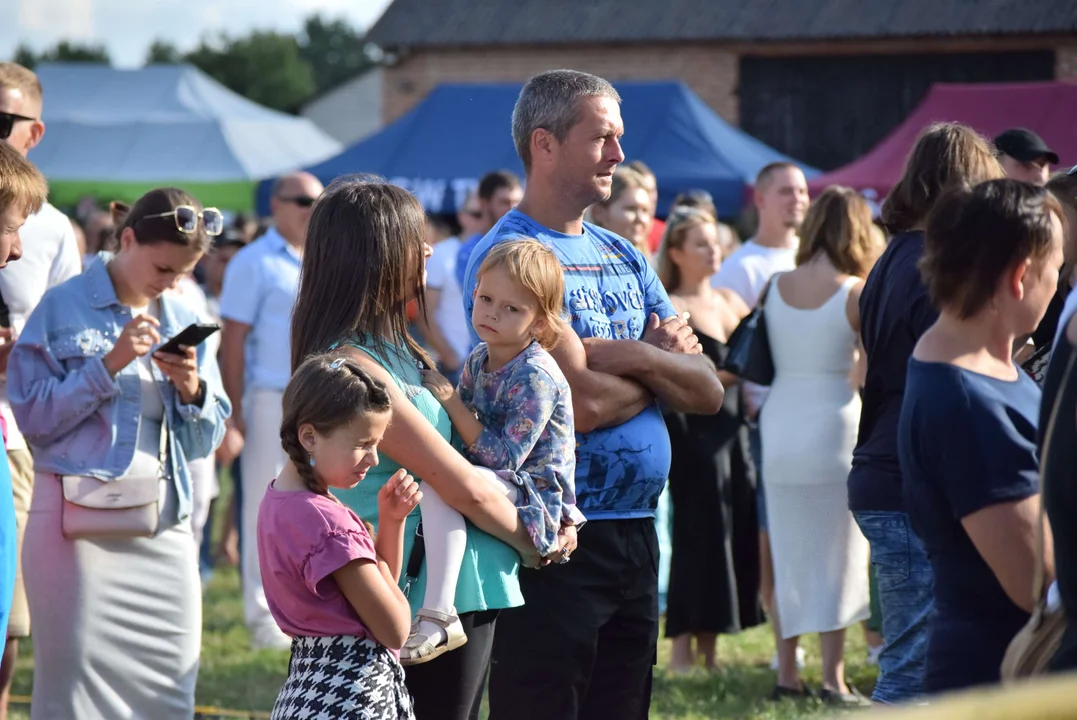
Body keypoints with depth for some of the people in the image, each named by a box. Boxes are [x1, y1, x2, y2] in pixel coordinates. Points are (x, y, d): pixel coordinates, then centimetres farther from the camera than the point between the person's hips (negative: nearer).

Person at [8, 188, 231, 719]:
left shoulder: (183, 322, 13)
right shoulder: (64, 307, -1)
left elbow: (204, 441, 14)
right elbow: (33, 415, -8)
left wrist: (192, 389, -5)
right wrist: (109, 365, -15)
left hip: (165, 525, 4)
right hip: (80, 521, -4)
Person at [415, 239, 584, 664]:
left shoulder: (536, 376, -17)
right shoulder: (479, 360, 9)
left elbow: (504, 457, -23)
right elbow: (464, 431, 23)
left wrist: (450, 402, -19)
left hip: (537, 495, -10)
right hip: (499, 489, 10)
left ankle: (438, 613, -42)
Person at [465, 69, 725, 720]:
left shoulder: (624, 257, 14)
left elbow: (708, 391, 7)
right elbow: (581, 403, -21)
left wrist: (626, 355, -11)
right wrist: (663, 362, -1)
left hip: (636, 532, 8)